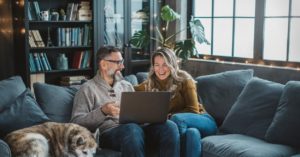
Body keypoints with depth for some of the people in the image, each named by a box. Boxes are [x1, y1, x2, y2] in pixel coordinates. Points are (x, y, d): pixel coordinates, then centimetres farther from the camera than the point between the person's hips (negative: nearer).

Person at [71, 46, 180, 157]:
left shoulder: (127, 86, 26)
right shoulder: (88, 88, 8)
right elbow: (76, 122, -1)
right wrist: (102, 112, -15)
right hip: (108, 132, -5)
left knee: (169, 126, -26)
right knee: (132, 129, -41)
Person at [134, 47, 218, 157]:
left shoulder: (184, 80, -5)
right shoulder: (149, 84, 7)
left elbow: (193, 110, -9)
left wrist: (169, 117, -18)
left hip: (201, 121, -1)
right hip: (183, 125, 1)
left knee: (177, 119, -36)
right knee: (192, 132, -38)